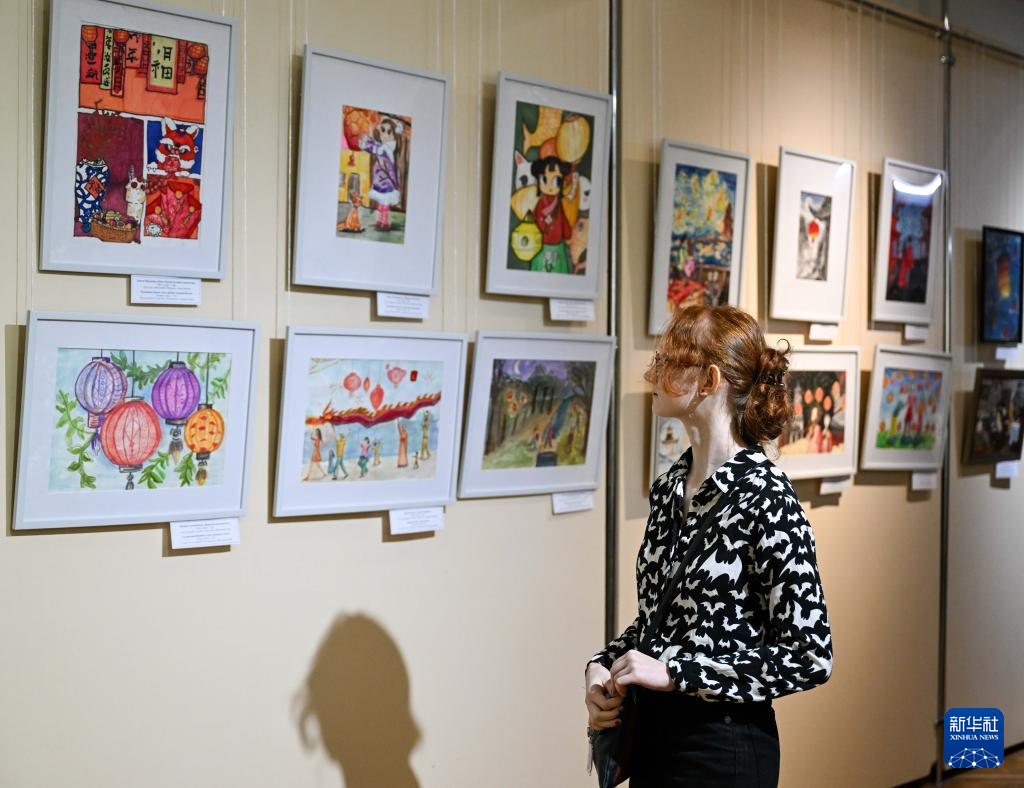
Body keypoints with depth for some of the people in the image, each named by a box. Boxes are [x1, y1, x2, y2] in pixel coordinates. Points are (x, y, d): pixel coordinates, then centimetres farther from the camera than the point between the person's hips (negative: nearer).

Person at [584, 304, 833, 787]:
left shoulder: (764, 496, -18)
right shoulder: (669, 486, 4)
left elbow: (810, 656, -18)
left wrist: (674, 672, -20)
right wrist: (604, 666, -3)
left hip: (724, 747, -7)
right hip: (651, 736, 7)